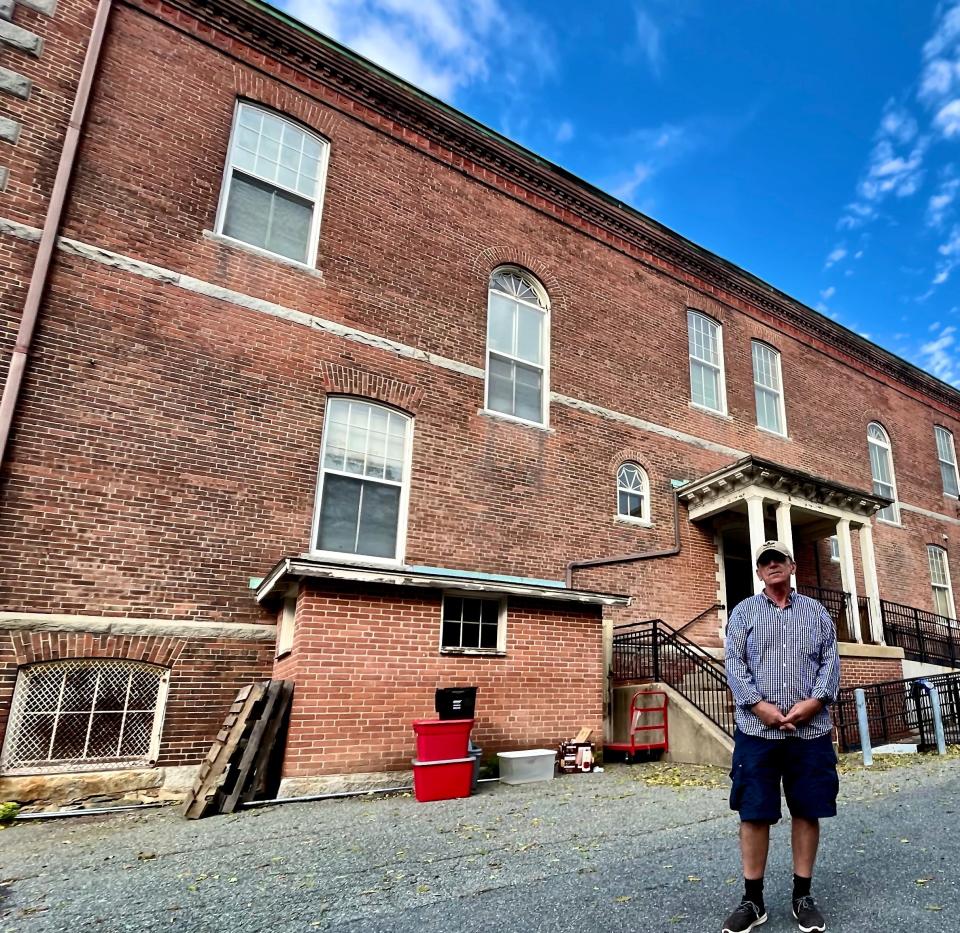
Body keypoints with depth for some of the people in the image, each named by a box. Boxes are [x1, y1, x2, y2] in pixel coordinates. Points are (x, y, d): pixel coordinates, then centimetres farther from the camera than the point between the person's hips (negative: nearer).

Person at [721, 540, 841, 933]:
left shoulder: (816, 611, 12)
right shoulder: (743, 612, 7)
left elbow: (831, 660, 4)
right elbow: (734, 665, -1)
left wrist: (814, 701, -11)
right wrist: (760, 706, -13)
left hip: (810, 729, 2)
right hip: (757, 729, -1)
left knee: (807, 812, 8)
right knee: (754, 813, 2)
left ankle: (802, 896, 24)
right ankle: (753, 900, 14)